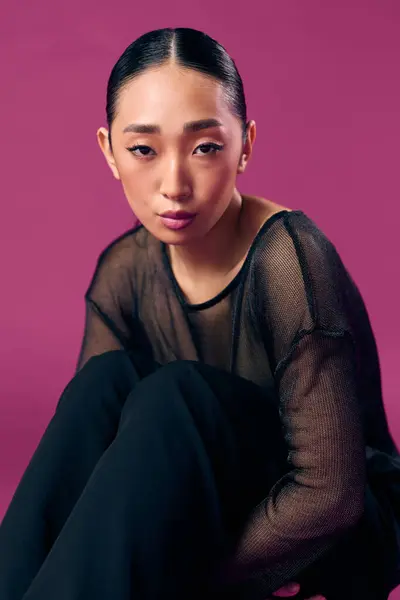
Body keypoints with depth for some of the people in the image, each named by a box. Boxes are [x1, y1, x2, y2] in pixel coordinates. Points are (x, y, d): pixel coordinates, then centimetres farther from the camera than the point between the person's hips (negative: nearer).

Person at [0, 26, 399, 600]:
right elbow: (93, 438, -6)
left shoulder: (289, 260, -24)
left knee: (176, 397, -30)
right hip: (219, 520, 5)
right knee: (105, 378, -20)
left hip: (338, 538, -5)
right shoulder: (125, 269, -5)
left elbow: (329, 492, -26)